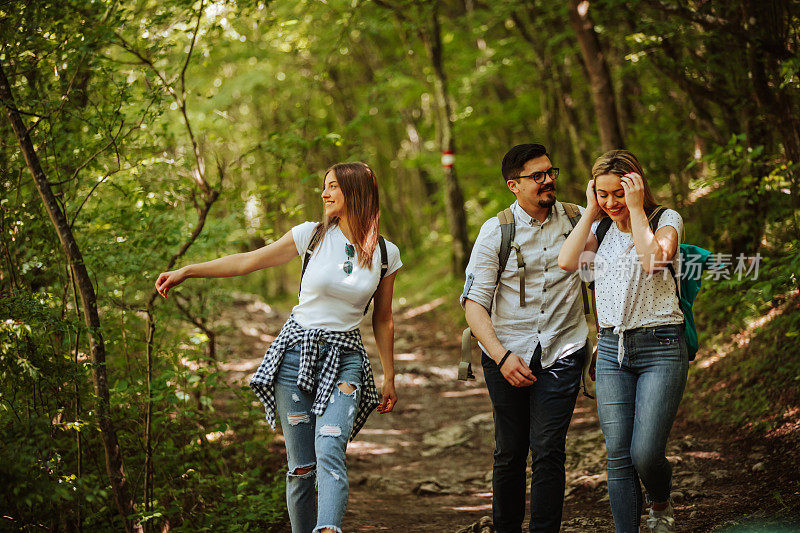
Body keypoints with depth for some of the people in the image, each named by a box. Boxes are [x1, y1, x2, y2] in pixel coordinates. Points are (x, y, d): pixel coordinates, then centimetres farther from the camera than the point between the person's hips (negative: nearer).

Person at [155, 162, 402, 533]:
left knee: (329, 452, -24)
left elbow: (383, 320, 13)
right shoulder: (312, 235, 1)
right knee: (301, 466, -1)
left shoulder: (385, 254, 3)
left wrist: (389, 378, 14)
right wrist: (186, 271, 2)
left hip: (345, 359, -1)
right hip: (297, 351, 1)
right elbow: (247, 262, 6)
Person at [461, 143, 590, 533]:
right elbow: (473, 302, -5)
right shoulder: (495, 231, -2)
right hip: (508, 353, 0)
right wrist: (501, 356, -18)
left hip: (561, 353, 0)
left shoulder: (575, 219, 5)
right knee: (510, 452, 8)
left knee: (547, 450, -9)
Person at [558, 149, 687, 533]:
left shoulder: (666, 220, 0)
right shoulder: (602, 228, 12)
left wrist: (636, 208, -13)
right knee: (618, 457, -1)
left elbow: (653, 259, -21)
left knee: (645, 453, -10)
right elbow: (567, 261, -5)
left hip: (660, 347, -4)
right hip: (612, 348, 4)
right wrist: (591, 212, -2)